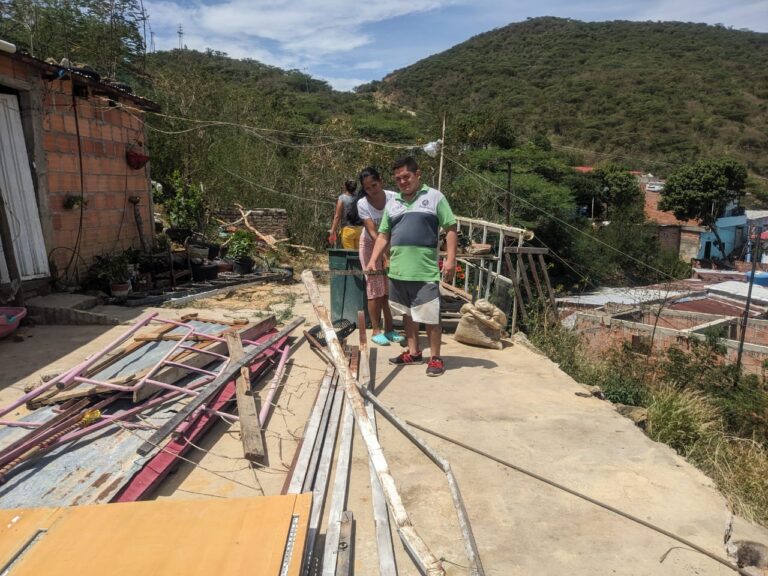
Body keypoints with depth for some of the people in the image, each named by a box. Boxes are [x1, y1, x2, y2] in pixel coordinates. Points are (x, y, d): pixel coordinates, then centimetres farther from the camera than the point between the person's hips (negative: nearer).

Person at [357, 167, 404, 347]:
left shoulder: (393, 198, -18)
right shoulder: (362, 204, -20)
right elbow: (373, 233, -25)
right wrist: (385, 255, -33)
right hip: (371, 245, -2)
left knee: (389, 288, 6)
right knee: (375, 289, -1)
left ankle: (388, 329, 16)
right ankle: (376, 330, 8)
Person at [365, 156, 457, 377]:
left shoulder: (434, 197, -1)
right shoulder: (392, 203, 13)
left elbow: (450, 229, -3)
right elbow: (383, 235, 15)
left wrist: (450, 259, -11)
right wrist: (373, 260, 4)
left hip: (425, 271, -5)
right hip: (398, 271, 6)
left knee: (430, 316, 0)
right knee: (408, 314, 15)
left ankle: (435, 358, 13)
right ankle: (413, 352, 28)